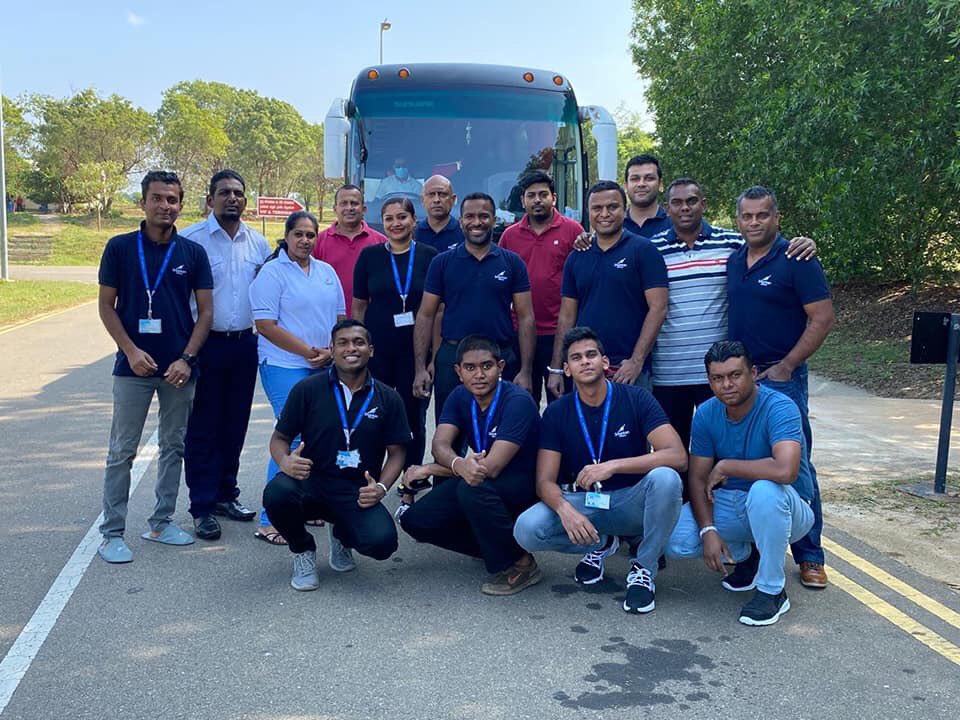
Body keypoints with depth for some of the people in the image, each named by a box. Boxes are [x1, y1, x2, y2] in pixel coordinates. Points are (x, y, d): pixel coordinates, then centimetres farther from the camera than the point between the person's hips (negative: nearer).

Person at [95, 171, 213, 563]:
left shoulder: (193, 252, 2)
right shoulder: (120, 247, -2)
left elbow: (205, 311, 1)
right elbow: (106, 306, 0)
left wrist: (186, 358, -9)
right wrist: (131, 351, -12)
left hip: (179, 366, 2)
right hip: (134, 365, -2)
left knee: (174, 448, 11)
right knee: (122, 451, 2)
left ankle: (162, 522, 25)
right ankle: (112, 533, 11)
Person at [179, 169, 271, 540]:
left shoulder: (258, 242, 8)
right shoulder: (191, 239, -7)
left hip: (245, 343, 5)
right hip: (207, 344, -5)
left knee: (235, 426, 13)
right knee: (203, 429, 2)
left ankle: (225, 494, 27)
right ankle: (202, 508, 11)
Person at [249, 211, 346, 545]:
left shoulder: (326, 272, 15)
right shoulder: (272, 273, -4)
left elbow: (340, 318, 16)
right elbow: (266, 325, -11)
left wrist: (330, 351, -2)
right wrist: (308, 351, -14)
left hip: (325, 368, 6)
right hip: (285, 367, -6)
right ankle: (270, 520, -3)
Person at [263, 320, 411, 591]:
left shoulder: (388, 398, 5)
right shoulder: (307, 390, 1)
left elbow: (396, 452, 8)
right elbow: (280, 438, 5)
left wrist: (381, 488, -11)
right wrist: (285, 462, -19)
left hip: (358, 492, 1)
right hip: (310, 481, -1)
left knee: (382, 542, -27)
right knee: (277, 493, -35)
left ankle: (342, 536, 16)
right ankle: (303, 551, 2)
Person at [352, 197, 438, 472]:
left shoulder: (429, 256, 0)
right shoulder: (369, 255, 2)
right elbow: (358, 306, 7)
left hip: (416, 349, 0)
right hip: (377, 349, 0)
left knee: (414, 415, 10)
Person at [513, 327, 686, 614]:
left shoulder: (636, 399, -9)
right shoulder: (556, 412, -3)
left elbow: (677, 456, -21)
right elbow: (545, 481, -7)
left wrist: (613, 466, -32)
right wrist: (565, 510, -31)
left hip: (632, 503, -2)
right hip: (582, 502, 2)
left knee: (664, 478, -34)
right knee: (527, 529, -25)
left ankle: (644, 568, -10)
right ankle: (601, 544, 6)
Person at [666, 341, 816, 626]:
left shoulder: (779, 408, -25)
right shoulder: (706, 414, -6)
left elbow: (785, 470, -42)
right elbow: (698, 479, -5)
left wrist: (725, 467, -28)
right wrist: (708, 531, -20)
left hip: (781, 508, -5)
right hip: (730, 504, 5)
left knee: (765, 489, -40)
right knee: (675, 540, -19)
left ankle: (772, 591, -18)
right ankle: (747, 555, 13)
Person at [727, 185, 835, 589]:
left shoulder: (795, 260, -8)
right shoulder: (733, 263, 10)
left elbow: (822, 318, -11)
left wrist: (785, 367, -14)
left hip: (781, 378, -6)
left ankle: (809, 556, 9)